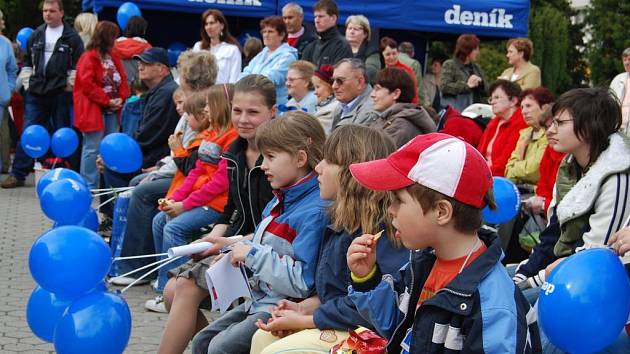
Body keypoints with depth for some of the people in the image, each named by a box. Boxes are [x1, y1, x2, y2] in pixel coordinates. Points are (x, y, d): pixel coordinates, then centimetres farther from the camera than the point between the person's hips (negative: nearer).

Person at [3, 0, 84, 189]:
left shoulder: (72, 37, -1)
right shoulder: (36, 35, 11)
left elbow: (78, 65, -1)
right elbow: (27, 60, 20)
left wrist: (70, 84, -6)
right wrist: (27, 81, 12)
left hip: (60, 93, -3)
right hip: (36, 92, 3)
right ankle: (18, 174, 4)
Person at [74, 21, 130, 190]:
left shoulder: (114, 58, 14)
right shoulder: (89, 58, -10)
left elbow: (122, 80, 14)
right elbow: (87, 84, -17)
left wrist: (121, 98, -5)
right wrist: (107, 101, -15)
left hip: (112, 110, 8)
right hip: (94, 110, -8)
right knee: (93, 148, -7)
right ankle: (89, 186, -3)